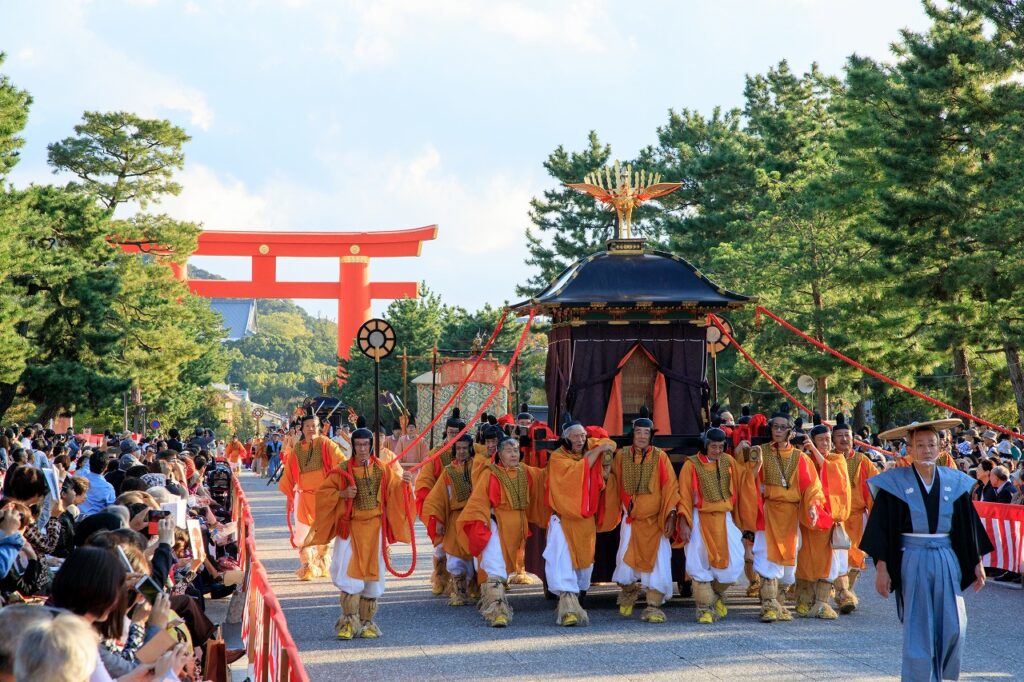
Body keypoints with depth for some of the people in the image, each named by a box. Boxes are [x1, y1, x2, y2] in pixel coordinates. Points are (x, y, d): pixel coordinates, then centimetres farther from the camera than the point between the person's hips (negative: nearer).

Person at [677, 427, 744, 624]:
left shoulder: (728, 462, 6)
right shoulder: (691, 465, -4)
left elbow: (737, 488, 9)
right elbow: (684, 496, -5)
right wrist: (684, 524, -10)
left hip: (724, 519, 3)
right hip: (700, 521, -3)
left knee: (733, 563, -2)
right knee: (700, 565, -2)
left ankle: (717, 594, 26)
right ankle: (705, 609, 9)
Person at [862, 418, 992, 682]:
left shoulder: (955, 482, 5)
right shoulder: (896, 482, -4)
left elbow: (968, 526, 12)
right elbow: (881, 527, -4)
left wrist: (977, 562, 10)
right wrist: (881, 568, -8)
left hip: (947, 561, 3)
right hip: (913, 561, -3)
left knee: (953, 627, 2)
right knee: (918, 630, 0)